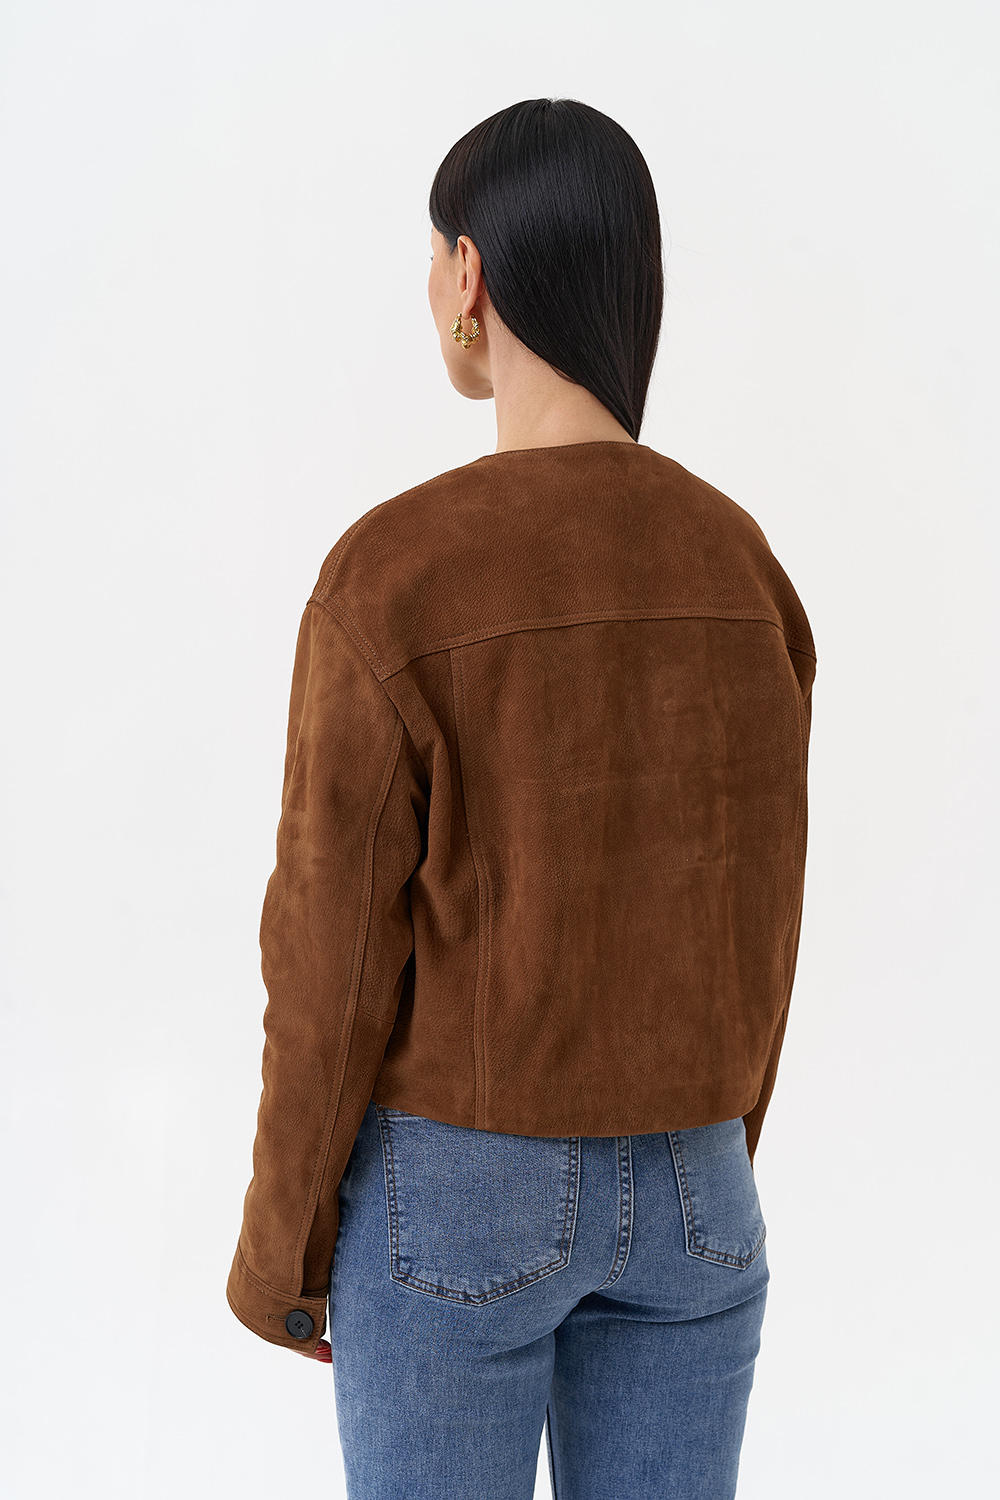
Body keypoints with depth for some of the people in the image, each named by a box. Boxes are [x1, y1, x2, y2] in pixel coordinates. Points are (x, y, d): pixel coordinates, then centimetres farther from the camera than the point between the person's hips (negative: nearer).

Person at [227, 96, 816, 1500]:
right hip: (681, 1189, 5)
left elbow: (336, 958, -15)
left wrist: (282, 1246, 0)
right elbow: (753, 920, 4)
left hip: (456, 1192, -4)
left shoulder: (387, 580, -20)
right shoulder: (744, 570, -3)